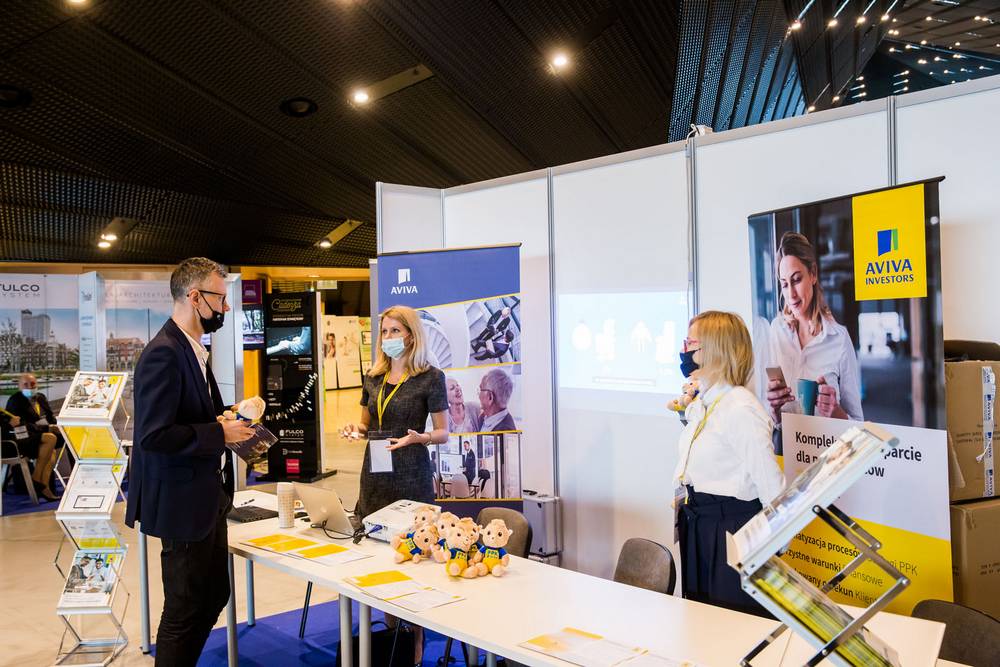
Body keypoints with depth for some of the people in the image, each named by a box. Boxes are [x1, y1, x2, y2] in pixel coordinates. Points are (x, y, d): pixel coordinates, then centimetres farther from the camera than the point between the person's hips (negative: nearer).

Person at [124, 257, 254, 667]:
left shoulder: (192, 349, 10)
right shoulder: (164, 354, -21)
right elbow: (154, 435, -27)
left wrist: (226, 421, 4)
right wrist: (220, 434, -19)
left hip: (207, 497, 10)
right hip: (183, 502, -10)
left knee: (215, 594, 20)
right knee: (185, 610, 5)